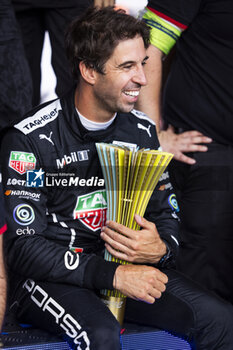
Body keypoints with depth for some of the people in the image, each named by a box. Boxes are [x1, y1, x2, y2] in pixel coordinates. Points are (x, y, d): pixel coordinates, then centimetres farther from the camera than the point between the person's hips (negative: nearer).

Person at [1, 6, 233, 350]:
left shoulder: (142, 131, 5)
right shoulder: (31, 138, -13)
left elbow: (166, 216, 12)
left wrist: (161, 250, -15)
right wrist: (114, 275, -26)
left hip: (126, 266, 5)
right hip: (49, 276, -5)